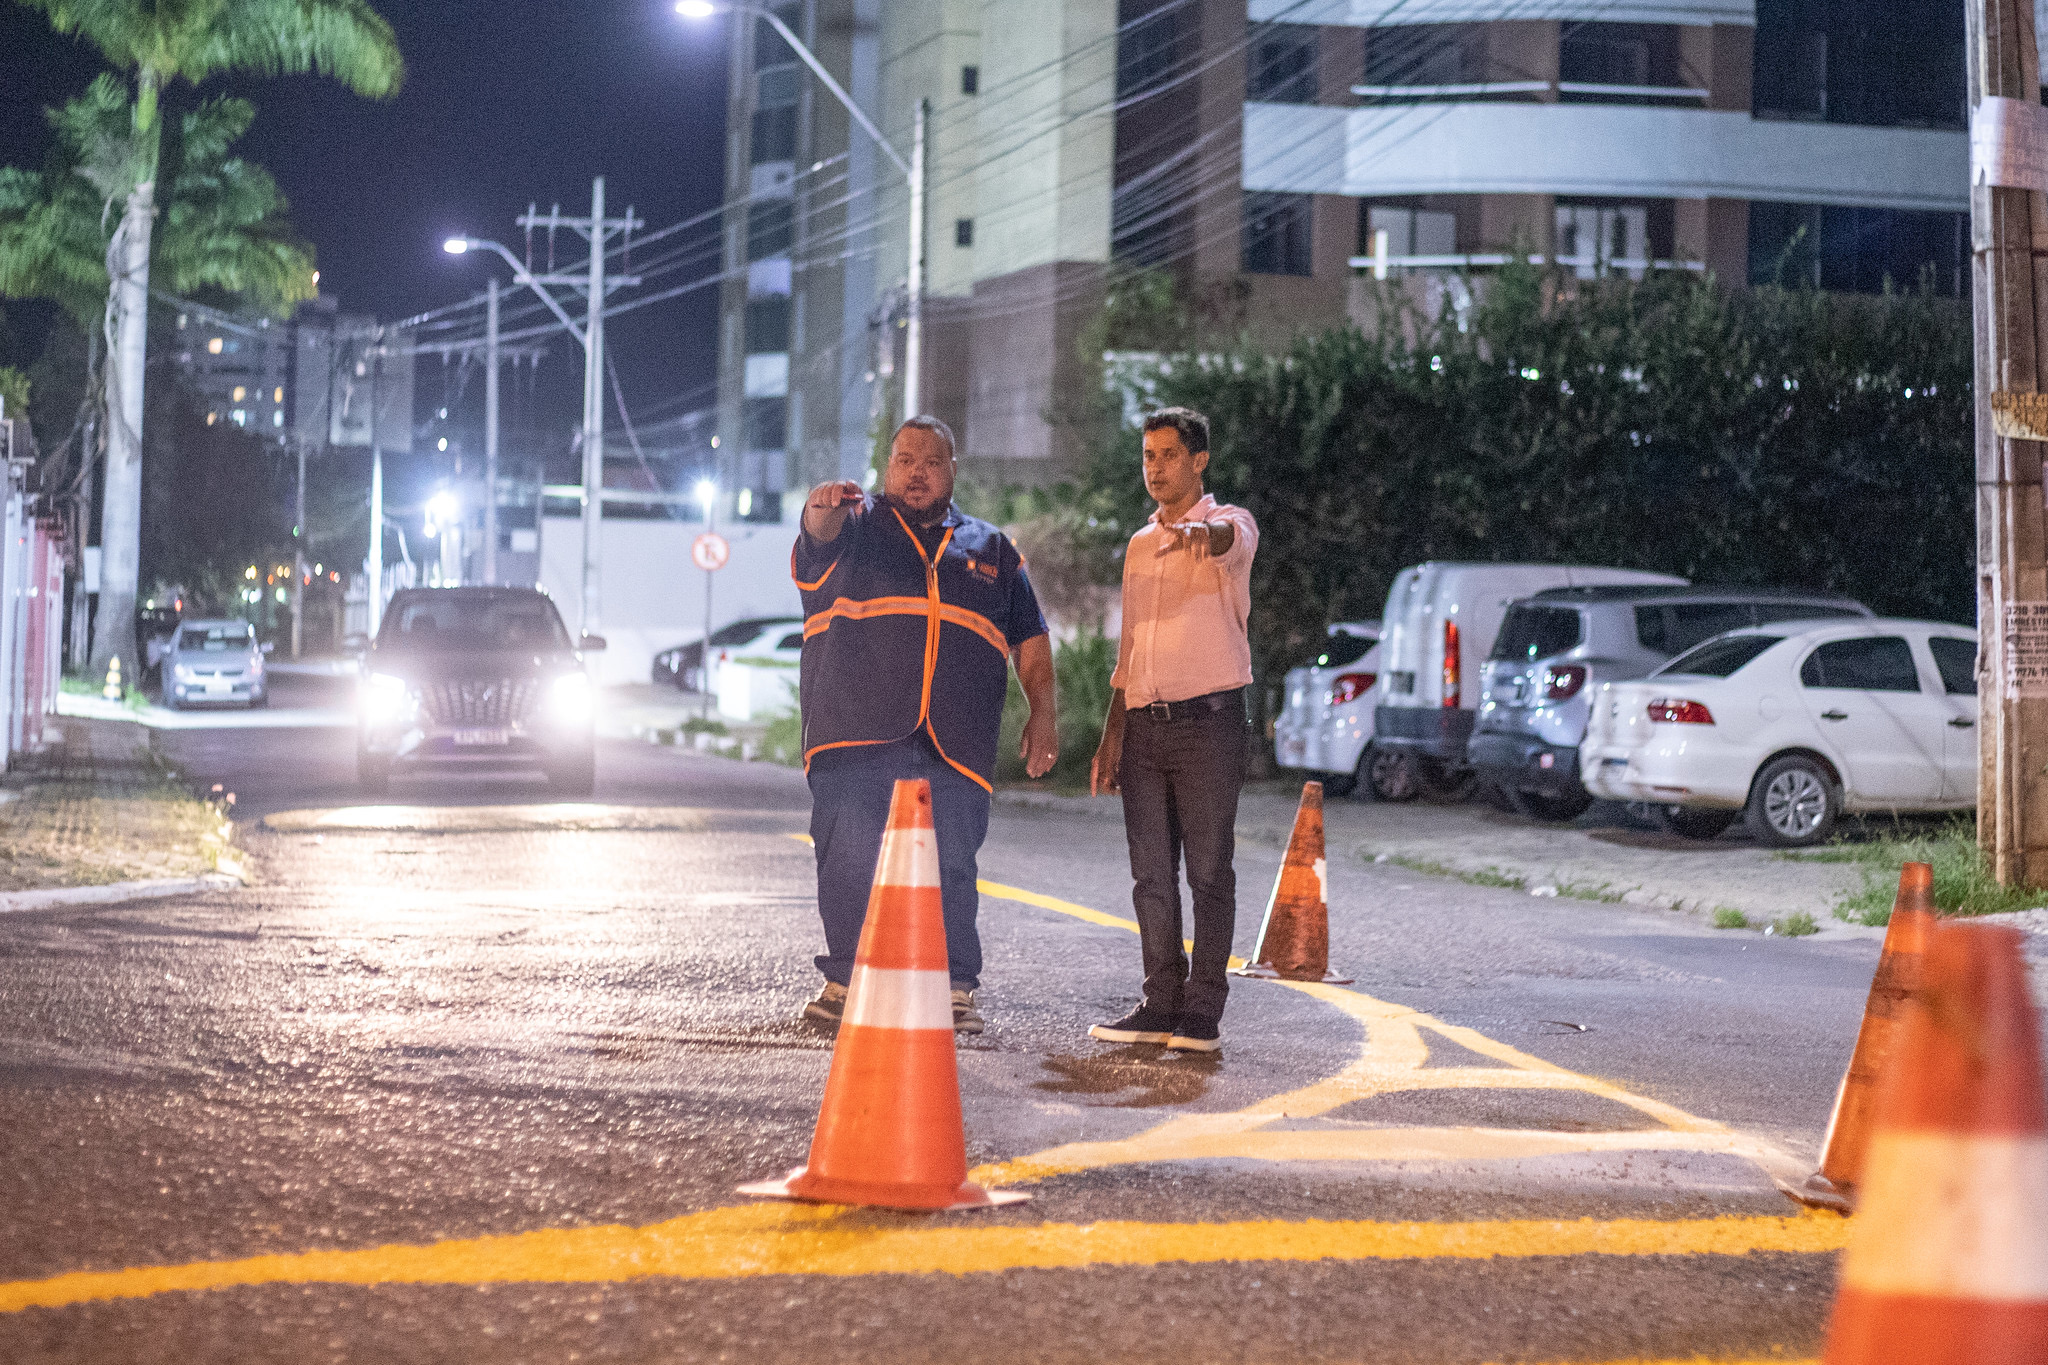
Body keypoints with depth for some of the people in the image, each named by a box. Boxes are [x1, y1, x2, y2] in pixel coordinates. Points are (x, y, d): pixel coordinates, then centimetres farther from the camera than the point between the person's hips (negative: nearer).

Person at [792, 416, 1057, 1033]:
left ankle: (954, 988, 4)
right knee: (850, 862, -5)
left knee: (951, 867, -3)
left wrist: (1042, 712, 12)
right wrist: (823, 508, -37)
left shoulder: (991, 549, 21)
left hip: (954, 746, 2)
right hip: (857, 734, -2)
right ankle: (844, 980, 6)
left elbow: (1030, 637, 23)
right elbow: (819, 533, -13)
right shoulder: (854, 525, 12)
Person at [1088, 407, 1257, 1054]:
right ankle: (1162, 1004, 11)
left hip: (1208, 717, -6)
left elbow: (1231, 538, -27)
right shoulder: (1140, 545, 20)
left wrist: (1200, 531, -51)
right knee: (1151, 872, 5)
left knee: (1209, 868, -4)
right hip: (1144, 725, 6)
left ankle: (1204, 1010, 0)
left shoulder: (1230, 523, 1)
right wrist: (1110, 735, 15)